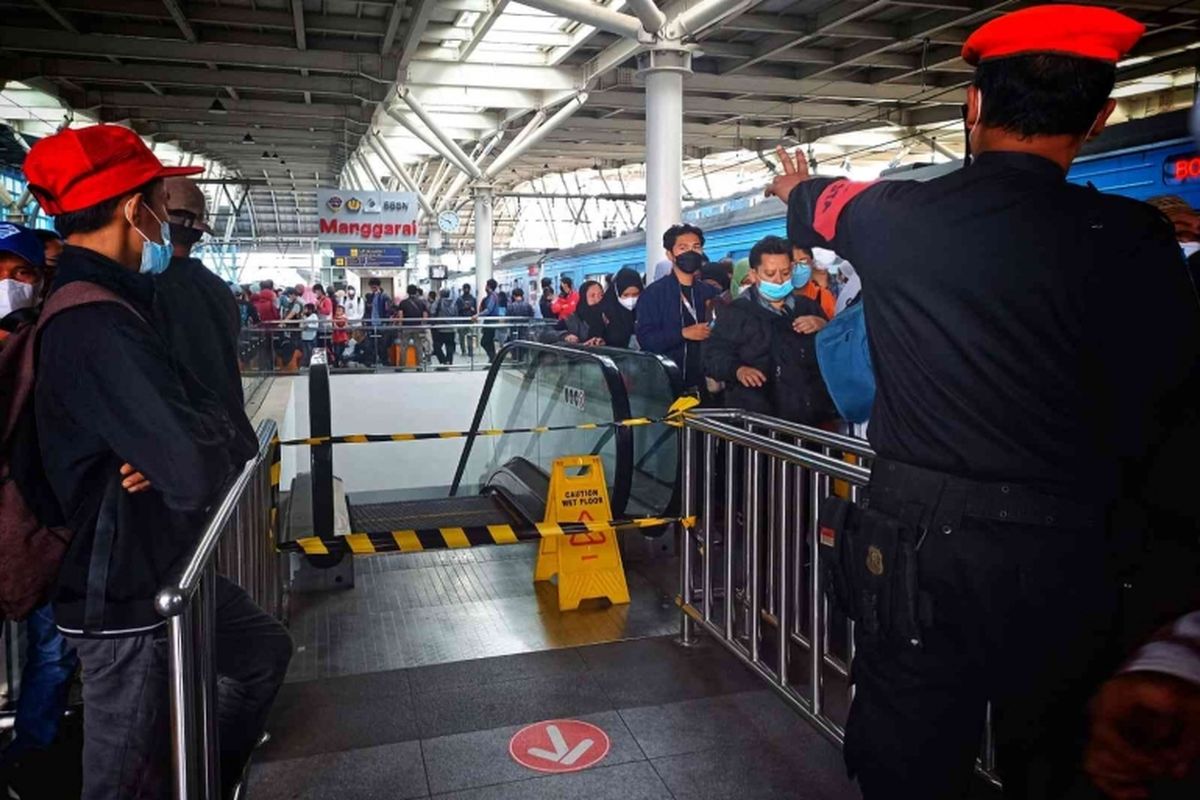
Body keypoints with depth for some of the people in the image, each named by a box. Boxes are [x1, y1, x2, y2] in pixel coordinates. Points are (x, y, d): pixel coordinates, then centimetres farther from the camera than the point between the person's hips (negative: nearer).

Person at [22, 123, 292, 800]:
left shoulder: (110, 305, 7)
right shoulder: (97, 325, -27)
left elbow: (204, 410, 8)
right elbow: (196, 474, -34)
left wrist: (200, 431, -16)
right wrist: (211, 439, -10)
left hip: (160, 567, 10)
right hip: (126, 597, -10)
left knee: (265, 650, 26)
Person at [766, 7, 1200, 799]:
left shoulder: (893, 215, -4)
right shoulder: (1132, 239, -10)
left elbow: (817, 204, 20)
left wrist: (797, 185, 43)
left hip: (923, 537, 0)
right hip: (1069, 553, 0)